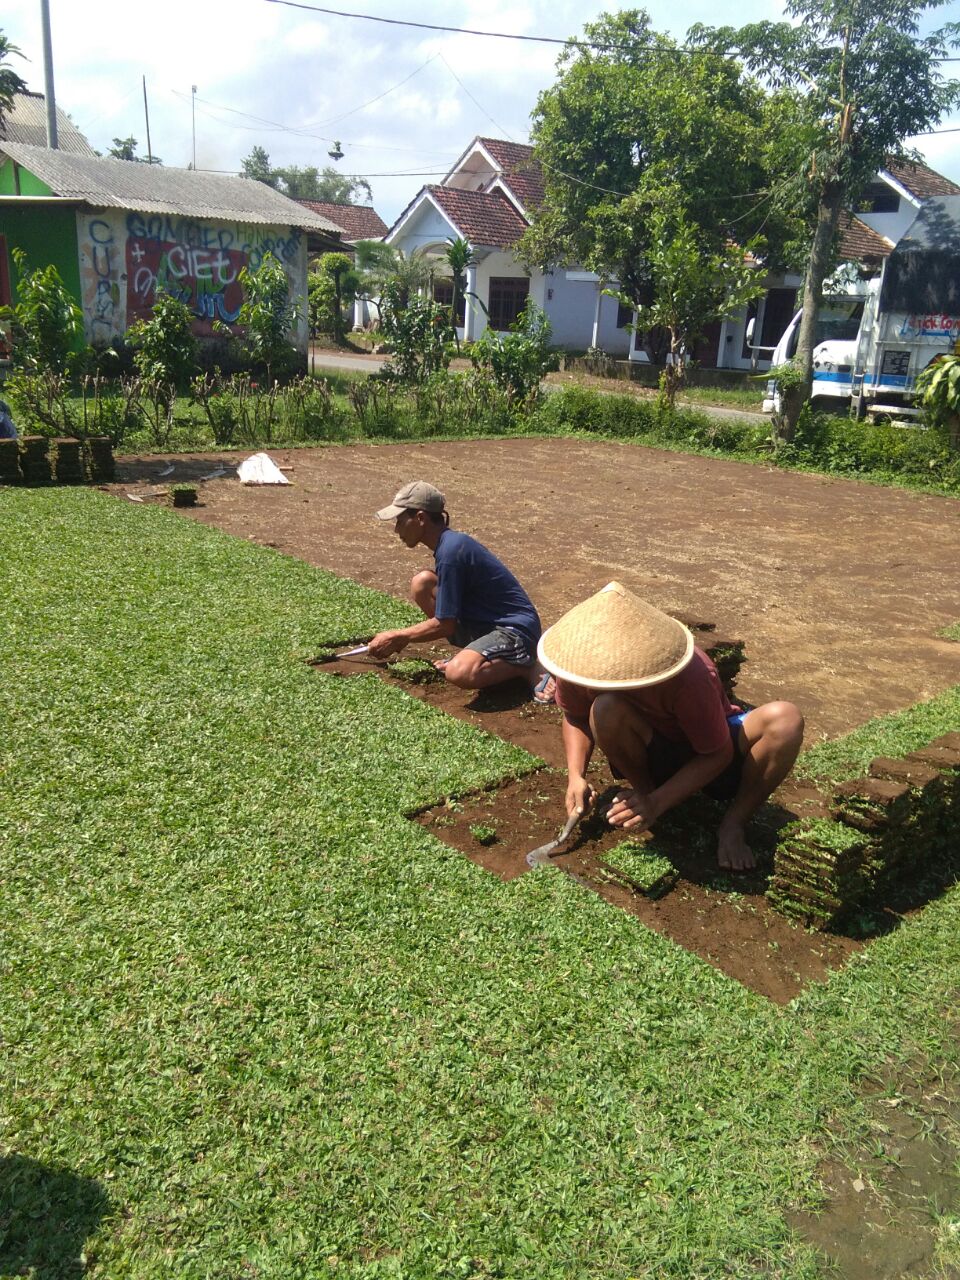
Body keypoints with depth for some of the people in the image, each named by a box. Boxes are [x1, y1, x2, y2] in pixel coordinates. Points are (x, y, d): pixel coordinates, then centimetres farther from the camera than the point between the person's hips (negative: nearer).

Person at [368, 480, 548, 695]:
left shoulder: (451, 551, -22)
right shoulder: (451, 541, 7)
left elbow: (444, 625, -18)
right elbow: (446, 616, 17)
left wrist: (397, 637, -5)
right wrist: (401, 636, 12)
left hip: (516, 630, -10)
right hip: (486, 624, 10)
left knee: (459, 673, -35)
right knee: (422, 583, -1)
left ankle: (525, 667, -8)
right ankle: (470, 654, 7)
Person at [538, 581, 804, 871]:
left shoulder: (687, 676, -35)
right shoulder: (581, 663, -24)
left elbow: (718, 753, -23)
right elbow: (576, 718, -3)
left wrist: (657, 803, -30)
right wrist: (576, 776, -20)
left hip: (708, 752, -1)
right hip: (653, 751, 2)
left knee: (785, 720, -33)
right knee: (606, 710, -34)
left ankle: (733, 825, -13)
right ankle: (643, 788, -4)